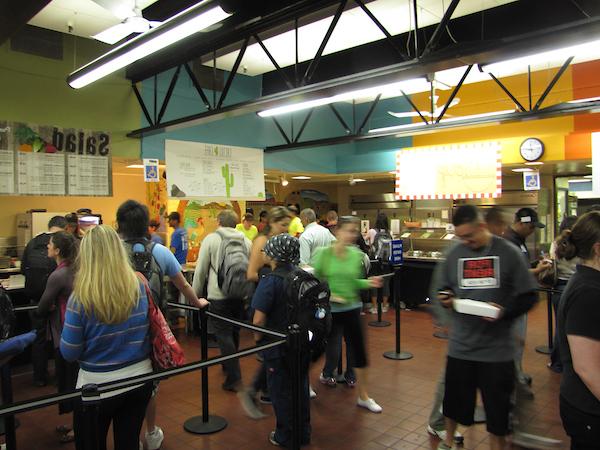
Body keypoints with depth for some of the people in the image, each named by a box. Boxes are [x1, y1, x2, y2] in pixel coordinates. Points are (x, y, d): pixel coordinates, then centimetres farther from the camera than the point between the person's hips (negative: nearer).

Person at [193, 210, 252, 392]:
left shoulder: (211, 239, -4)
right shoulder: (246, 241, 7)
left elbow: (201, 270, -4)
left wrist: (195, 294, 5)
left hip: (219, 296, -5)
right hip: (241, 295, 5)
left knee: (223, 335, 2)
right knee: (234, 332, 20)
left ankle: (234, 378, 0)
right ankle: (228, 366, 38)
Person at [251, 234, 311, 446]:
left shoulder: (270, 281, -21)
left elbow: (259, 320, -23)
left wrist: (258, 340, -4)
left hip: (278, 346, -5)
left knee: (281, 391, 12)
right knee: (300, 387, 20)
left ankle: (285, 437, 27)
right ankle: (303, 433, 34)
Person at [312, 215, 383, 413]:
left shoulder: (356, 254, 0)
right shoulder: (323, 253, -13)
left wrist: (368, 283, -6)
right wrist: (327, 295, -20)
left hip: (352, 307, 4)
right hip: (330, 309, -4)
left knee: (359, 350, 10)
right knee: (331, 351, 3)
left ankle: (363, 396, 27)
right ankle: (327, 373, 36)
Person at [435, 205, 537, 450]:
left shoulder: (508, 252, -6)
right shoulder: (454, 253, 2)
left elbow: (528, 297, -4)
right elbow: (443, 289, 13)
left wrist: (505, 311, -21)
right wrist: (446, 298, -8)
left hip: (497, 348, -2)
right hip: (460, 345, 3)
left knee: (497, 406, 10)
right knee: (454, 399, 16)